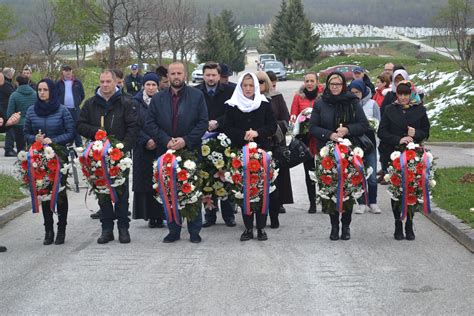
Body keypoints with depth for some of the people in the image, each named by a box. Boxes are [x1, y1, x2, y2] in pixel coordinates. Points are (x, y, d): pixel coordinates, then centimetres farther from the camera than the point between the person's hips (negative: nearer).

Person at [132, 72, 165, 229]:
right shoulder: (136, 102, 4)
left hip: (161, 147, 0)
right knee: (145, 183, -1)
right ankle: (151, 216, 4)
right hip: (143, 149, 0)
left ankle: (160, 215, 1)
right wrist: (146, 140, -13)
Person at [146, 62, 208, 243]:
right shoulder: (158, 99, 9)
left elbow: (203, 122, -3)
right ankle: (174, 230, 12)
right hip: (166, 152, 2)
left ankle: (194, 231, 9)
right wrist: (166, 140, -11)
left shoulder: (197, 96, 3)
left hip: (191, 151, -2)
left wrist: (185, 140, -13)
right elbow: (150, 124, 3)